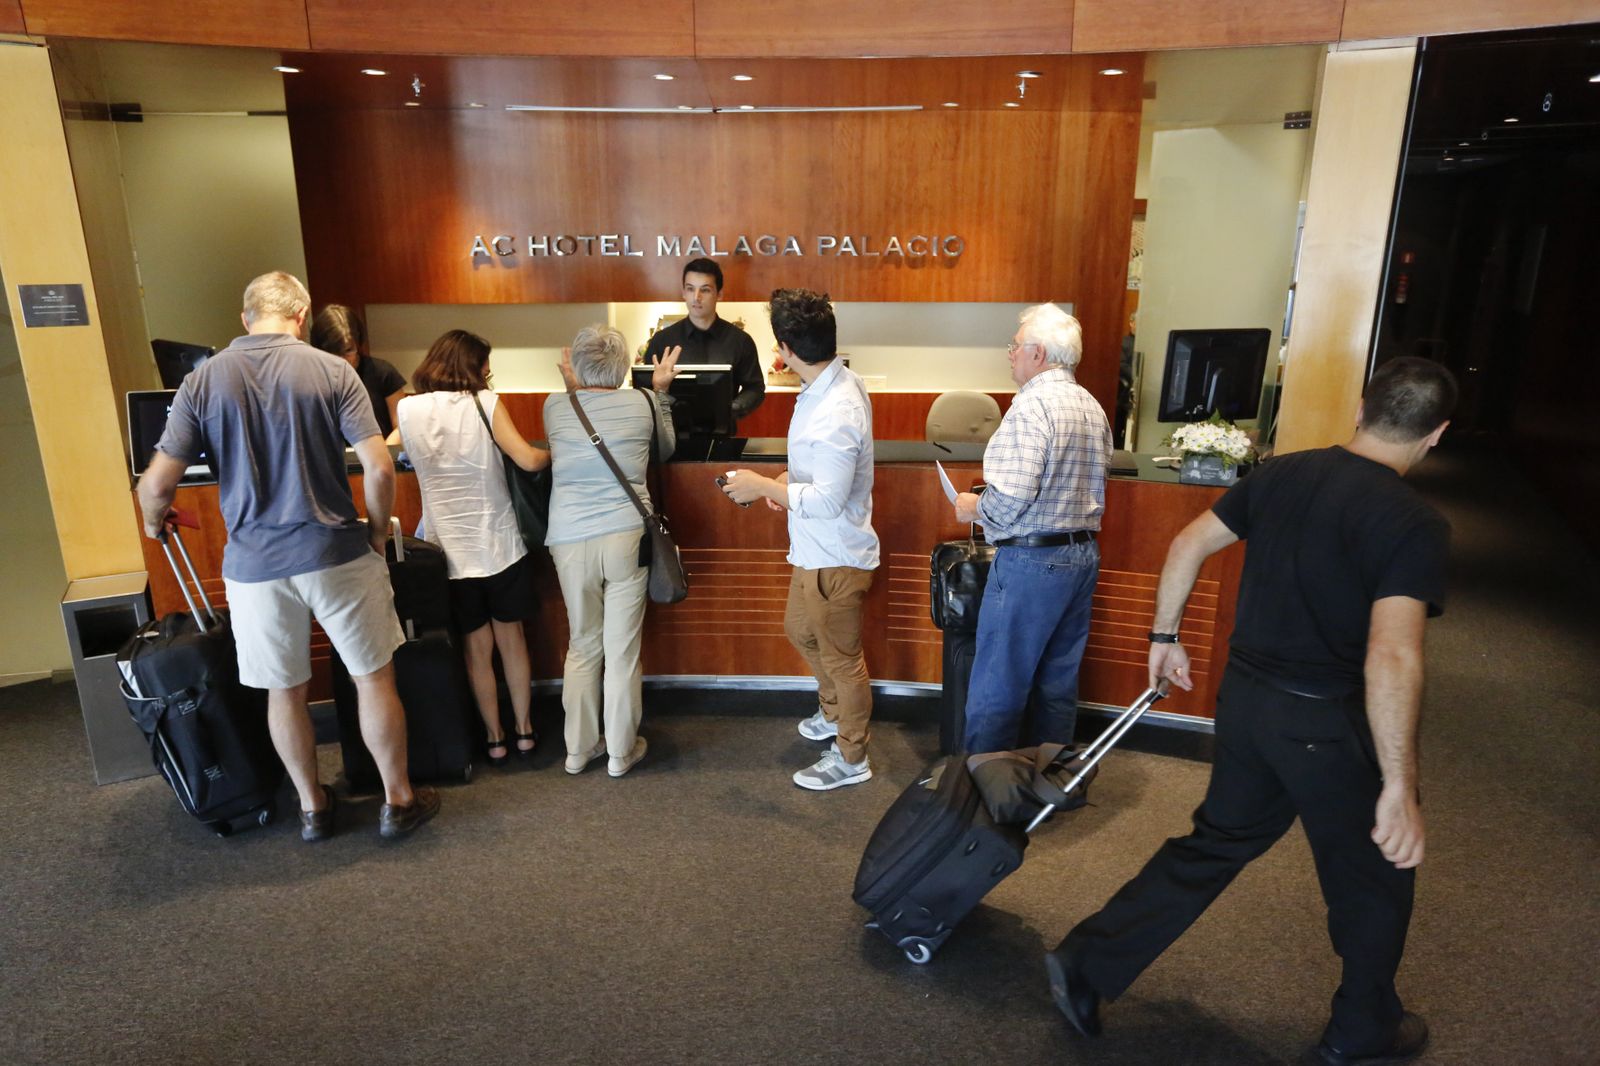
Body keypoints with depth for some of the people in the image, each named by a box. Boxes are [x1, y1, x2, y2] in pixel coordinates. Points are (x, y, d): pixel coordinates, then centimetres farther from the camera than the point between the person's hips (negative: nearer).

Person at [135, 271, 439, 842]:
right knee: (375, 679, 11)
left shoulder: (202, 380, -1)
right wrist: (377, 532, 4)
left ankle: (313, 807, 31)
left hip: (254, 565, 2)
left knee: (284, 692, 16)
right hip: (337, 555, -2)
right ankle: (398, 801, 22)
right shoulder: (331, 371, -6)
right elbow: (379, 468, -13)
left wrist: (154, 522, 18)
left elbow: (157, 483, -4)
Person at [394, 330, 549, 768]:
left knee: (477, 648, 13)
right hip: (500, 546, -1)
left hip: (450, 551, 2)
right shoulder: (485, 403, -10)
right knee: (512, 638, 15)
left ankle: (495, 740, 22)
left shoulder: (408, 409, -2)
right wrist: (556, 453, 1)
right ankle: (524, 731, 25)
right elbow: (528, 460, -16)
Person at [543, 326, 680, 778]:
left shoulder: (555, 405, 3)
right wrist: (661, 390, 24)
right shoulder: (643, 402, 0)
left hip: (570, 542, 2)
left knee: (583, 646, 17)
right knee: (623, 650, 8)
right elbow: (665, 449, 19)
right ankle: (621, 752, 21)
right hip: (626, 537, -2)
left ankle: (579, 749, 27)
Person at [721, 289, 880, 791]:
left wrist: (764, 487, -21)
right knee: (799, 628, 28)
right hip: (816, 548, 10)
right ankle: (834, 712, 50)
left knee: (840, 656, 8)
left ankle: (851, 758, 29)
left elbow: (828, 501, -30)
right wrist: (788, 482, 7)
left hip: (835, 557, -10)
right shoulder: (839, 380, -1)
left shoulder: (834, 414, -32)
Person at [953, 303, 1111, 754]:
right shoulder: (1092, 407, 11)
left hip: (1032, 561, -9)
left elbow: (1011, 497, -24)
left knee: (997, 686, 1)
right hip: (1082, 555, 9)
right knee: (1059, 679, 17)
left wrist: (974, 507, -6)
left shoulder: (1032, 405, -17)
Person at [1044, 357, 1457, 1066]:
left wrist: (1164, 637, 15)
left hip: (1245, 693, 6)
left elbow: (1188, 545, 5)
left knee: (1217, 842, 21)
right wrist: (1400, 785, -24)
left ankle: (1088, 965, 22)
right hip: (1327, 723, -6)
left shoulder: (1281, 474, 0)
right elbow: (1391, 658, -28)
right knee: (1375, 875, 20)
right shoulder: (1415, 526, -18)